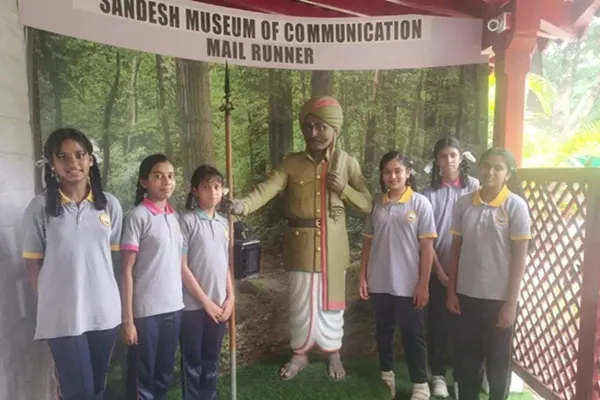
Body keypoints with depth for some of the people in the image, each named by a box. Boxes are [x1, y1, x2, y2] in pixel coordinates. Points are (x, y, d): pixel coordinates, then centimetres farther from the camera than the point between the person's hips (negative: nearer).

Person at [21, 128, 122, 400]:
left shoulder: (109, 204, 1)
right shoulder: (40, 207, -6)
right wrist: (51, 302, -1)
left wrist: (103, 291, 7)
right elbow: (33, 264, -1)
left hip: (104, 311, 3)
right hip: (62, 316, -3)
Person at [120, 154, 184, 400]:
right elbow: (126, 271, -11)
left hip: (173, 308, 6)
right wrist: (127, 319, -12)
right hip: (145, 311, -6)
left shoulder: (174, 217, 8)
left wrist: (179, 301, 9)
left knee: (164, 376, 18)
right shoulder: (137, 217, -10)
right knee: (142, 380, 9)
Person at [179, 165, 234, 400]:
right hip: (193, 305, -5)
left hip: (219, 304, 5)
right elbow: (182, 267, -13)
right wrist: (206, 301, -11)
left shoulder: (223, 223, 7)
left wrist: (230, 298, 4)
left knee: (212, 361, 17)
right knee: (192, 362, 9)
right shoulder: (187, 221, -11)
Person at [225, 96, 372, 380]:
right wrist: (243, 205, -36)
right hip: (301, 245, 0)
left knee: (331, 301, 12)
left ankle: (334, 354, 34)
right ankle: (300, 354, 32)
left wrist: (342, 188, -16)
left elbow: (368, 204, 1)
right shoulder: (291, 163, -2)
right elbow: (267, 188, -17)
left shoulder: (347, 163, 0)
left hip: (333, 247, 0)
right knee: (301, 301, 11)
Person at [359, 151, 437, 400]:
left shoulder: (420, 204, -6)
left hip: (408, 285, -3)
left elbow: (427, 247, -7)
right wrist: (363, 278, 4)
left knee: (413, 335, 9)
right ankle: (387, 377, 36)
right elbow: (368, 243, 7)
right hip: (379, 283, 4)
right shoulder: (376, 205, 3)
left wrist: (423, 285, -9)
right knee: (383, 332, 17)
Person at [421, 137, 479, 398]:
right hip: (438, 271, 0)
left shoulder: (474, 187, -1)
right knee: (438, 325, 8)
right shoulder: (429, 194, -3)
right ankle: (438, 375, 24)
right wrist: (440, 272, -6)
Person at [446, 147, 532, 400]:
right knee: (466, 358, 14)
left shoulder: (516, 205, -8)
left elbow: (520, 257, -8)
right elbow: (456, 250, 6)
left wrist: (511, 303, -10)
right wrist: (451, 291, 4)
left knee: (498, 361, 12)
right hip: (467, 294, 3)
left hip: (499, 297, -3)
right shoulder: (464, 203, 1)